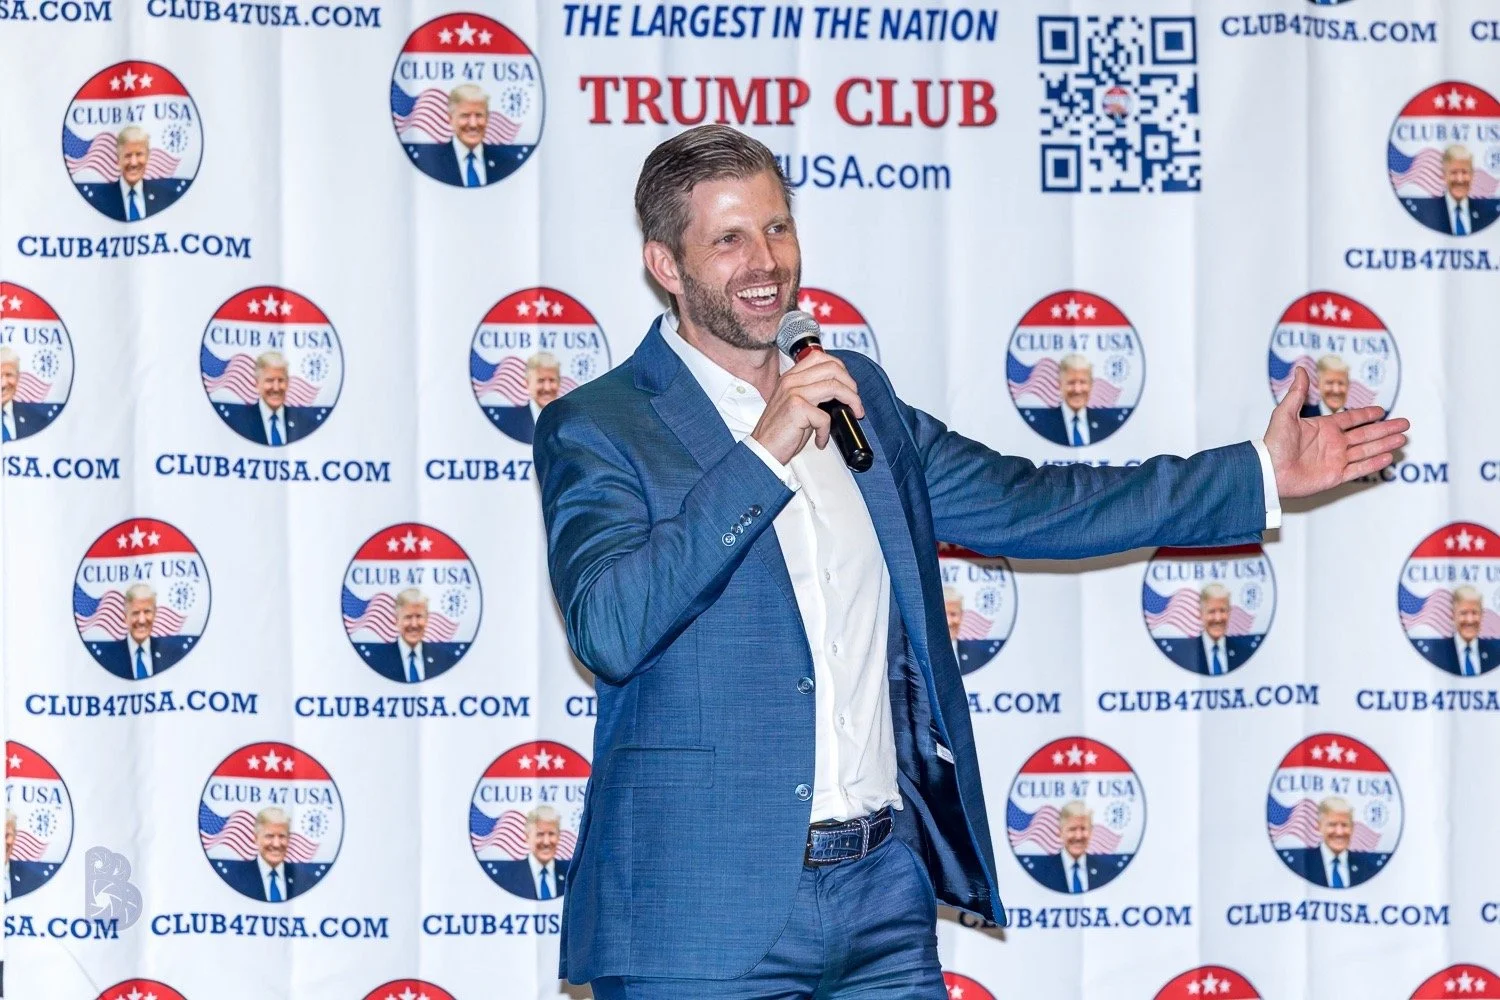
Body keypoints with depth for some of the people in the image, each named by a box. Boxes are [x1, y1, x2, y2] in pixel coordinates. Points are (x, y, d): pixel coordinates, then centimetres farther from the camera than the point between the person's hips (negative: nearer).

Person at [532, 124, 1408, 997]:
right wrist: (763, 455, -22)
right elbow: (609, 632, -20)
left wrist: (1262, 475, 18)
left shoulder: (854, 396, 15)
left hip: (886, 896, 5)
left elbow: (1024, 504, 20)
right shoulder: (596, 430, -5)